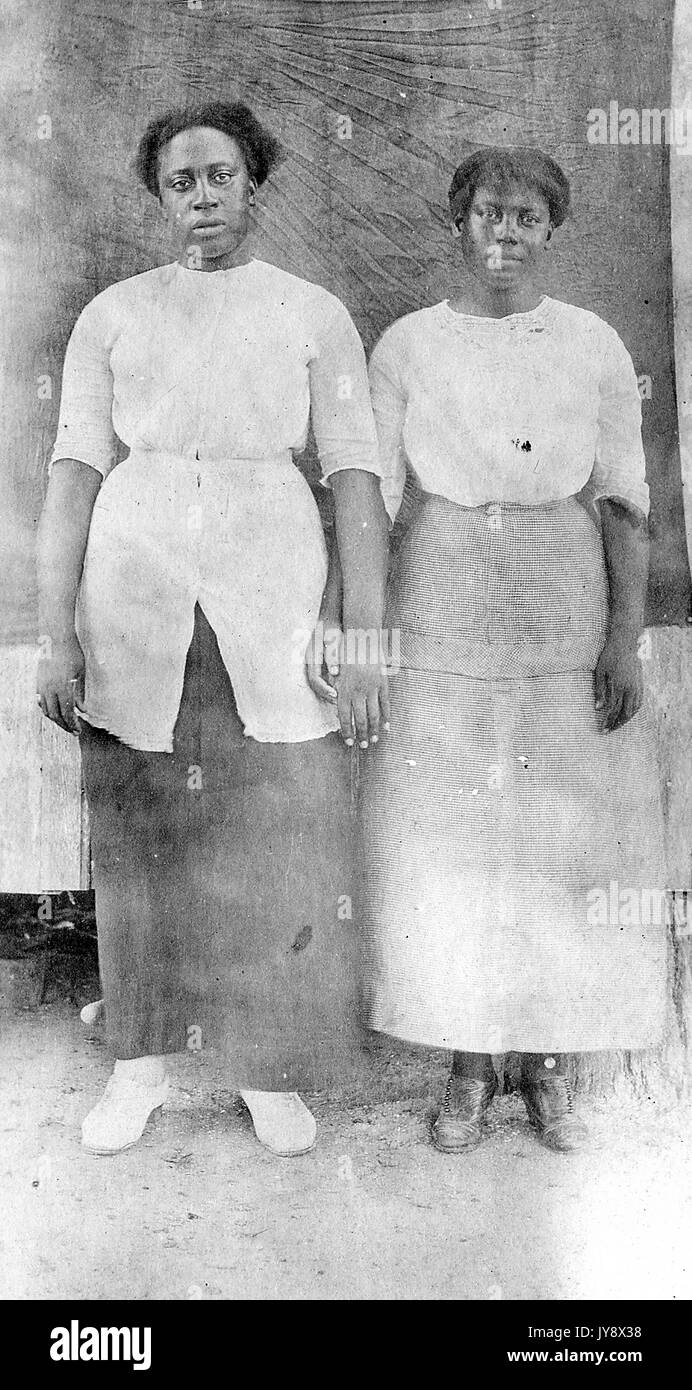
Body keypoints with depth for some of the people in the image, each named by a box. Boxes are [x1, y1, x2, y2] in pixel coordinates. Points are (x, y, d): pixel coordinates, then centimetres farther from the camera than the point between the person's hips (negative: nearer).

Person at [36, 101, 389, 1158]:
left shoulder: (314, 313, 9)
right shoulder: (112, 315, 12)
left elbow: (356, 475, 3)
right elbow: (74, 473, 6)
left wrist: (366, 638, -6)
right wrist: (58, 635, -3)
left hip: (270, 592, -1)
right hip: (134, 587, 1)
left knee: (285, 840, 0)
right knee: (139, 838, 4)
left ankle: (271, 1070, 18)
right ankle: (141, 1060, 21)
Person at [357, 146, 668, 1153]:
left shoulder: (594, 346, 5)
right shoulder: (406, 346, 4)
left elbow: (625, 505, 3)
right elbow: (373, 498, 3)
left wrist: (626, 639, -4)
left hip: (569, 626, 1)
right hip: (442, 626, 0)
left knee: (569, 839, 3)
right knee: (448, 841, 2)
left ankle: (552, 1063, 21)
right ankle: (469, 1064, 19)